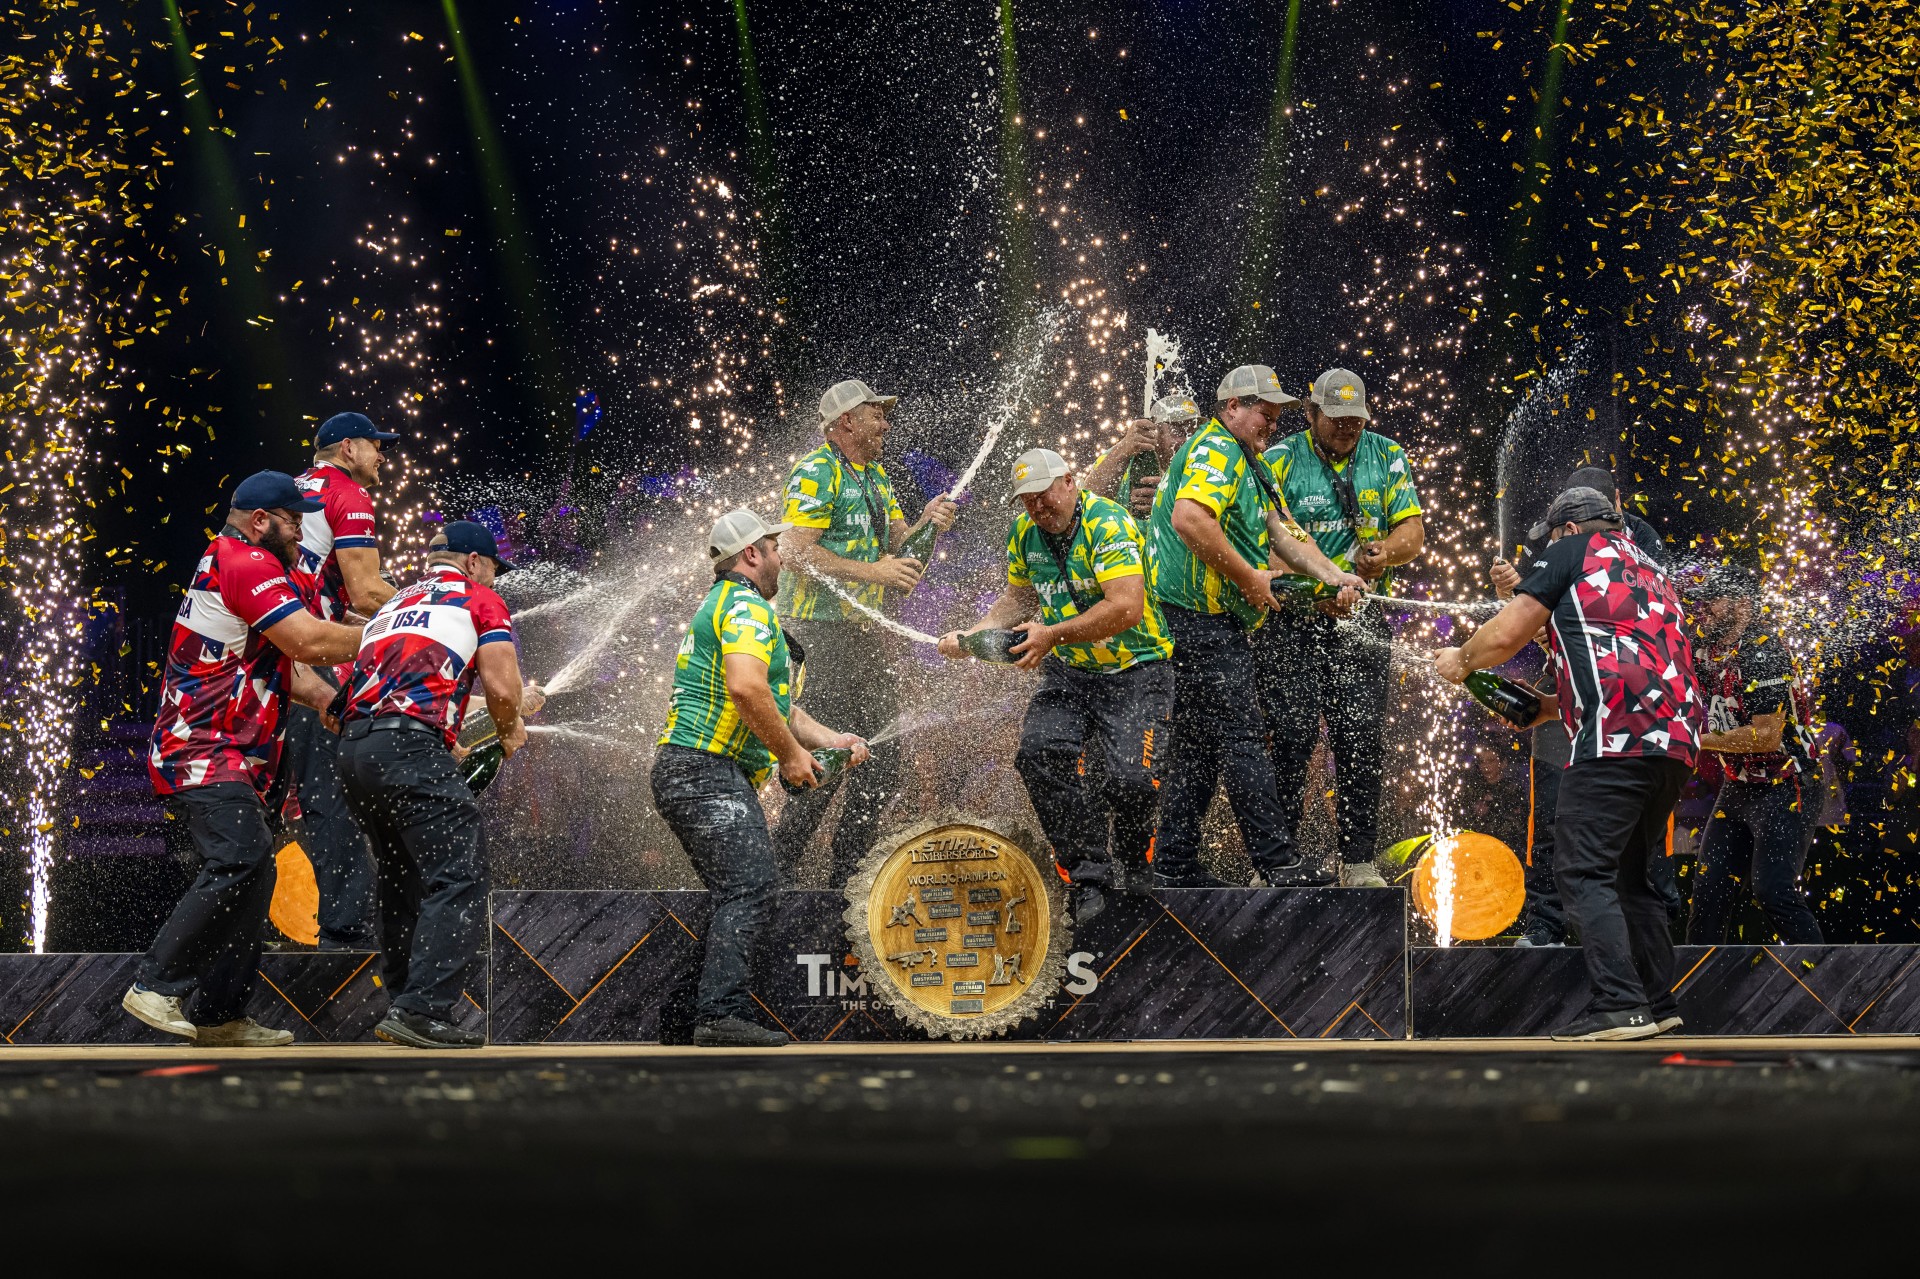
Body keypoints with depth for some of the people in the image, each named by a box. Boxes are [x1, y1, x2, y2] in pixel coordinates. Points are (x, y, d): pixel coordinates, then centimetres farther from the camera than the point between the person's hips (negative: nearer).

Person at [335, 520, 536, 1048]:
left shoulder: (393, 605, 32)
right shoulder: (481, 600, 12)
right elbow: (503, 688, -1)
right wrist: (510, 734, 21)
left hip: (352, 749, 8)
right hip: (410, 744, -8)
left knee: (403, 881, 18)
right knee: (459, 877, -10)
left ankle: (403, 1000, 18)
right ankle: (423, 1011, -23)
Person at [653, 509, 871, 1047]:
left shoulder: (722, 606, 28)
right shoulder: (746, 607, -7)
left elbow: (778, 707, 30)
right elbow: (746, 686, -26)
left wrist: (832, 740, 16)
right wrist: (791, 753, -16)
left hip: (687, 775, 11)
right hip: (706, 772, -11)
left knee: (740, 897, 12)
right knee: (751, 888, -19)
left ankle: (685, 1012, 11)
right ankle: (721, 1015, -29)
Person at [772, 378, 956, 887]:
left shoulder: (876, 476, 19)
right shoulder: (816, 473, -9)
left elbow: (897, 548, 19)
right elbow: (796, 554, -18)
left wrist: (925, 523, -2)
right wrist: (873, 571, -20)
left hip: (870, 632, 9)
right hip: (823, 631, -9)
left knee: (882, 758, 7)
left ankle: (846, 874, 14)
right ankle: (779, 866, -5)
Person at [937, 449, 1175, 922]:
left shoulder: (1109, 524, -19)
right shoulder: (1025, 532, 4)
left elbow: (1126, 607, -29)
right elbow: (1019, 598, 21)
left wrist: (1052, 636, -30)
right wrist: (972, 635, 6)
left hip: (1135, 672, -6)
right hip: (1068, 673, 6)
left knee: (1129, 778, -22)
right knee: (1040, 752, -21)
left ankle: (1135, 870, 10)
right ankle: (1090, 876, -13)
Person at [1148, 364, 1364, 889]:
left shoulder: (1252, 466, 24)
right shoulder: (1216, 449, -11)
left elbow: (1283, 532, 18)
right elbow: (1189, 518, -27)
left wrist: (1333, 575, 3)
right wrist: (1248, 576, -21)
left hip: (1216, 620, 11)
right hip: (1201, 615, -11)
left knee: (1199, 743, 12)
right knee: (1241, 738, -10)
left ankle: (1174, 866, 14)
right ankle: (1278, 865, -10)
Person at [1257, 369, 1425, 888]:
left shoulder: (1387, 458, 9)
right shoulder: (1280, 461, 0)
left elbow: (1413, 530, 6)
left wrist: (1386, 551, -17)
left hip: (1361, 622, 3)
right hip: (1291, 621, -3)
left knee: (1362, 741, -2)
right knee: (1292, 737, -9)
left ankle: (1360, 861, 5)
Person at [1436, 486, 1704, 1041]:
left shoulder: (1572, 552, 8)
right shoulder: (1651, 570, 30)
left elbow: (1505, 635, 2)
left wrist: (1461, 659, 22)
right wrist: (1551, 705, 32)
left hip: (1618, 738, -8)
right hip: (1676, 740, 8)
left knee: (1582, 870, -9)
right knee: (1628, 872, 17)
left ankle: (1618, 1005, -20)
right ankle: (1659, 1004, 14)